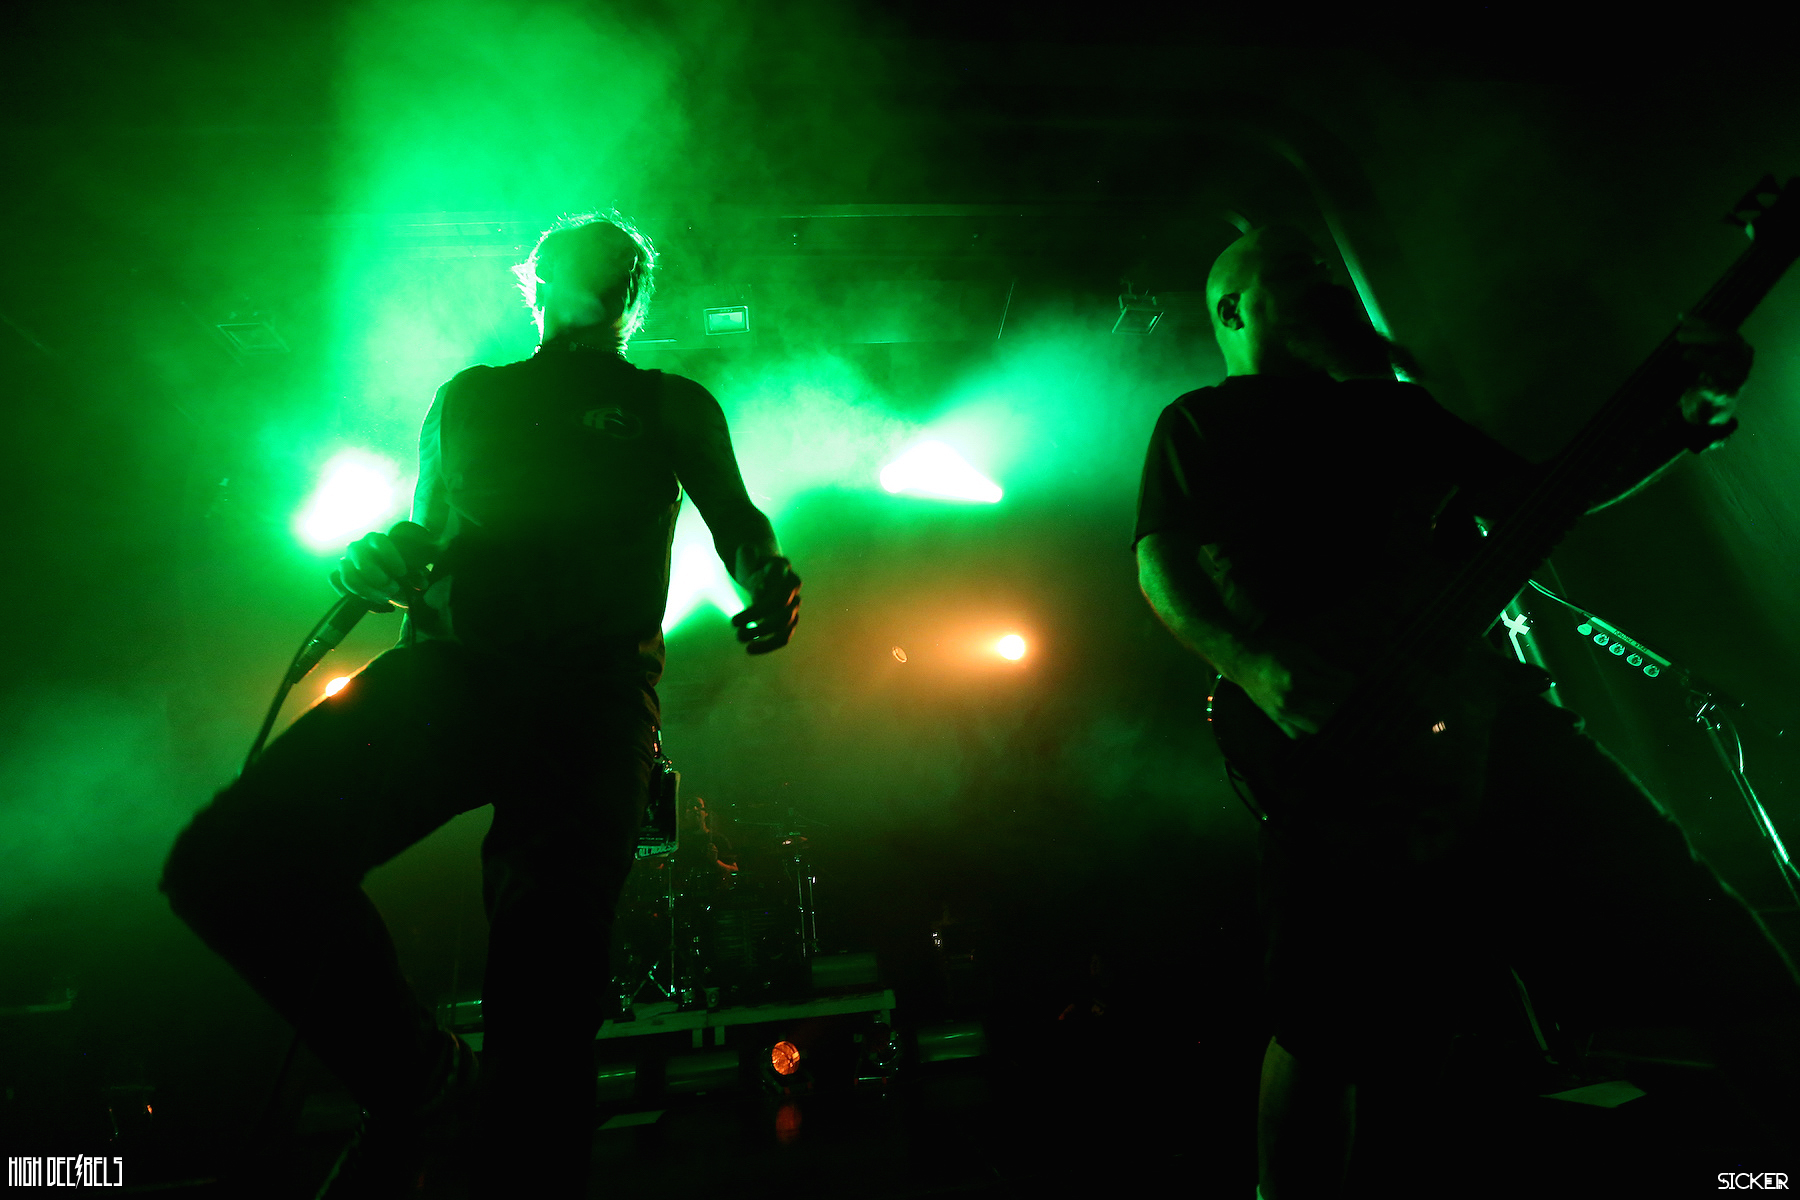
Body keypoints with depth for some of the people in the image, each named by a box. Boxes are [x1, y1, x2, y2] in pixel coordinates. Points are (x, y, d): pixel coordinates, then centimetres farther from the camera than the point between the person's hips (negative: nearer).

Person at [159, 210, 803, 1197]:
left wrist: (767, 580, -11)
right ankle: (420, 1079, 6)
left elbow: (733, 519, 12)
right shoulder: (468, 398, 30)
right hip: (448, 665, 4)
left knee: (549, 935, -14)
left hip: (591, 681, -3)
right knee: (226, 861, -13)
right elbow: (423, 537, 29)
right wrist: (376, 564, 5)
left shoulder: (670, 404, 22)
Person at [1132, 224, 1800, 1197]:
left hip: (1490, 708, 6)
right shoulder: (1200, 422, 12)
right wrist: (1253, 666, -21)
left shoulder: (1399, 402, 28)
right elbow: (1159, 561, -3)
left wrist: (1692, 414, 11)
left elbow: (1539, 495, 26)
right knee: (1325, 1035, -6)